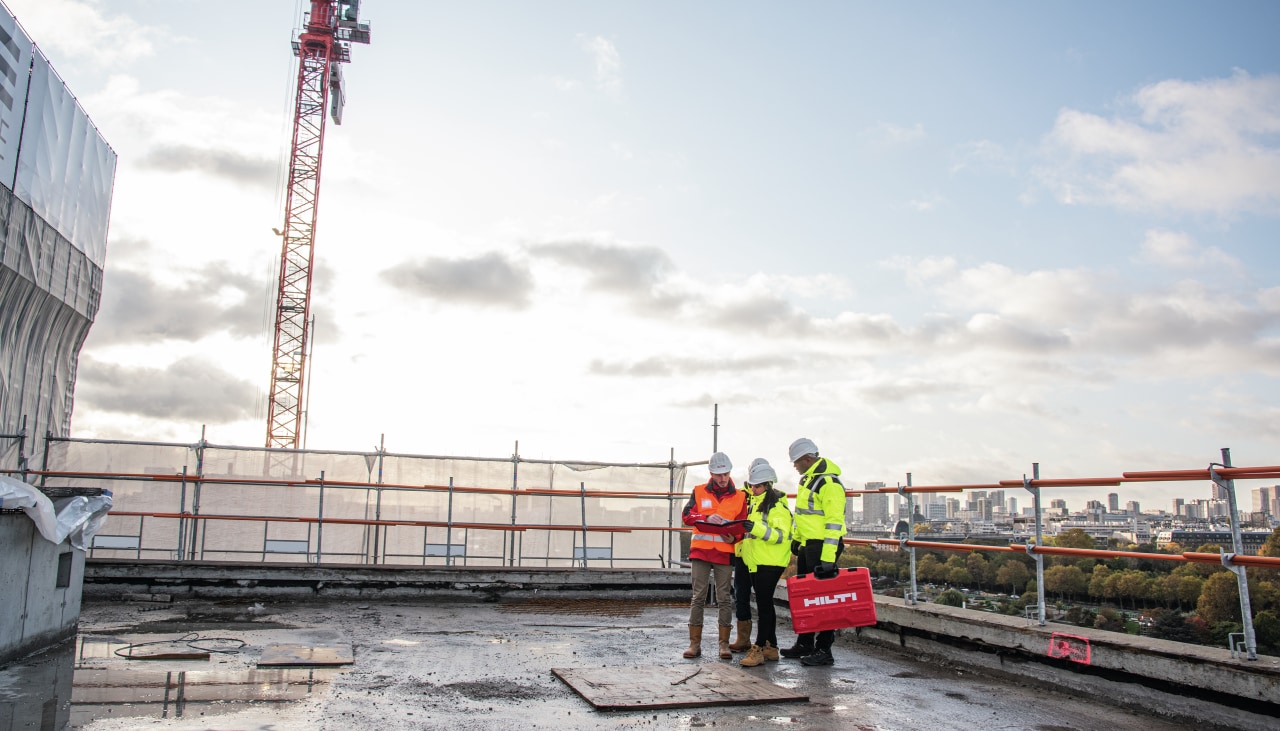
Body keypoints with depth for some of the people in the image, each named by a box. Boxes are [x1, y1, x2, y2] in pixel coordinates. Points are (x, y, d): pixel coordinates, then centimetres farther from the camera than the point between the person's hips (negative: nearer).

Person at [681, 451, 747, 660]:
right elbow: (687, 516, -2)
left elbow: (743, 525, 5)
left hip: (725, 552, 0)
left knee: (724, 598, 4)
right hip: (700, 550, 0)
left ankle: (724, 643, 10)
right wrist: (707, 518, -20)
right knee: (698, 597, 2)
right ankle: (695, 643, 7)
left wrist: (734, 537, -16)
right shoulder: (699, 492, 7)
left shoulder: (739, 496, 7)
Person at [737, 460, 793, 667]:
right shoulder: (754, 502, 16)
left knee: (763, 604, -8)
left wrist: (757, 528, -31)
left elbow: (781, 535, -22)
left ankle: (759, 649, -5)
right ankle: (771, 647, 20)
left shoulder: (777, 505, -11)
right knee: (765, 604, 13)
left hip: (770, 563, -9)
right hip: (756, 562, 9)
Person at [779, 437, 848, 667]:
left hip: (823, 545, -10)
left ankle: (824, 650, 5)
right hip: (807, 545, 10)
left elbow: (834, 522, -23)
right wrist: (797, 538, 25)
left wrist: (828, 557, -26)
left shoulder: (828, 482, -18)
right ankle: (804, 644, 25)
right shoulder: (807, 479, 14)